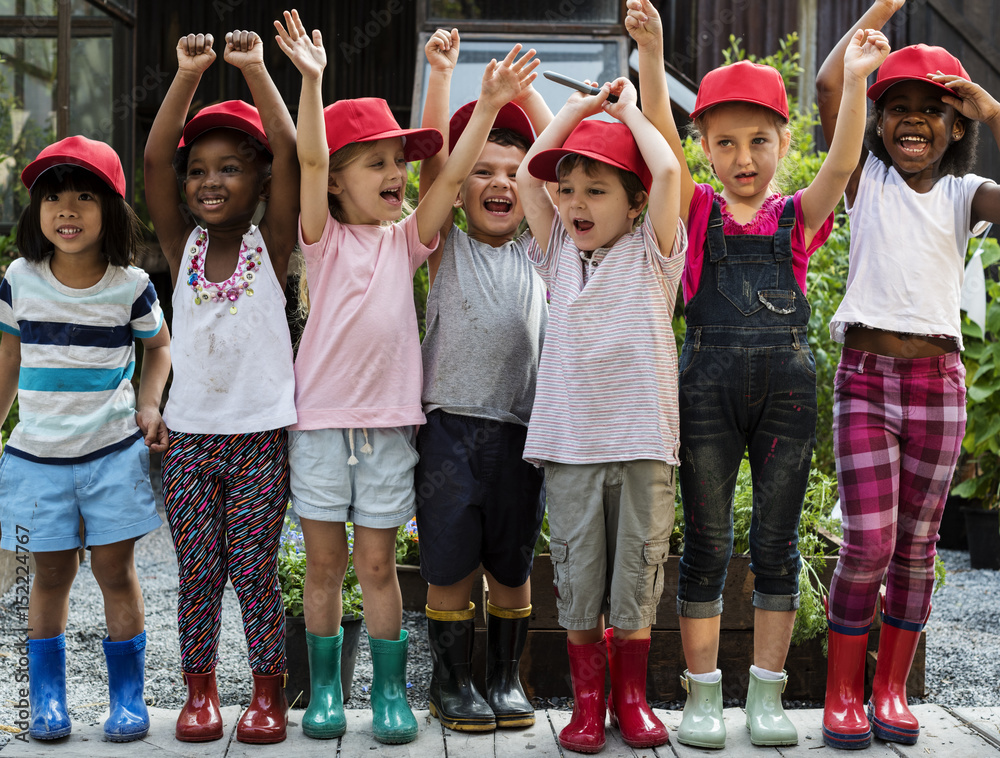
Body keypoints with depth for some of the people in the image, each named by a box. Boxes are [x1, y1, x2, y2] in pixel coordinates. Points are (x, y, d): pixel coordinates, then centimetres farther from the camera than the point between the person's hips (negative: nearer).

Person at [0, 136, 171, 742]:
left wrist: (150, 405, -3)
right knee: (51, 575, 8)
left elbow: (159, 346, 11)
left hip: (114, 452, -1)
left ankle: (128, 697, 15)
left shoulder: (131, 286, -6)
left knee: (116, 570, 3)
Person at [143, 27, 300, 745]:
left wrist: (255, 69, -16)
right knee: (197, 573, 8)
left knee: (255, 572, 3)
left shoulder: (271, 244, -2)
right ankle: (200, 691, 23)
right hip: (190, 434, 2)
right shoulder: (182, 244, 3)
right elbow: (154, 158, -8)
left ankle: (269, 691, 18)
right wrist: (189, 74, -14)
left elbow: (289, 154, -14)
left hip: (260, 435, -2)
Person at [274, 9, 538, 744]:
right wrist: (311, 79, -27)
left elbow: (454, 174, -3)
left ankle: (390, 691, 18)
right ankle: (326, 688, 21)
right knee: (324, 560, 7)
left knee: (377, 561, 7)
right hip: (321, 418, -1)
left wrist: (489, 105, -12)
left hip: (389, 422, 1)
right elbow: (311, 161, -15)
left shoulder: (407, 240, 6)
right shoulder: (324, 238, -1)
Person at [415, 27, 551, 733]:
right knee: (450, 563, 3)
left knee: (512, 563, 11)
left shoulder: (536, 251, 10)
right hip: (451, 424, -2)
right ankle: (452, 679, 19)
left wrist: (524, 88, 4)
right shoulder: (447, 246, 6)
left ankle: (507, 677, 26)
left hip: (520, 427, 2)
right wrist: (442, 70, -6)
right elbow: (433, 159, -4)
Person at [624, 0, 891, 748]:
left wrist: (855, 83, -24)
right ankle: (702, 694, 13)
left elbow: (842, 162, -10)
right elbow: (662, 138, -7)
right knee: (706, 544, 3)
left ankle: (767, 694, 17)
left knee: (777, 544, 6)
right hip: (709, 384, -1)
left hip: (786, 385, 1)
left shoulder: (797, 217, 7)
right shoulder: (699, 211, 5)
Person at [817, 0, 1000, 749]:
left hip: (937, 380, 2)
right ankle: (843, 694, 8)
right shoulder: (866, 181, 5)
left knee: (918, 545, 7)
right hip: (865, 376, -2)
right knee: (868, 543, -7)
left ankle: (892, 690, 20)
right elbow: (828, 85, -7)